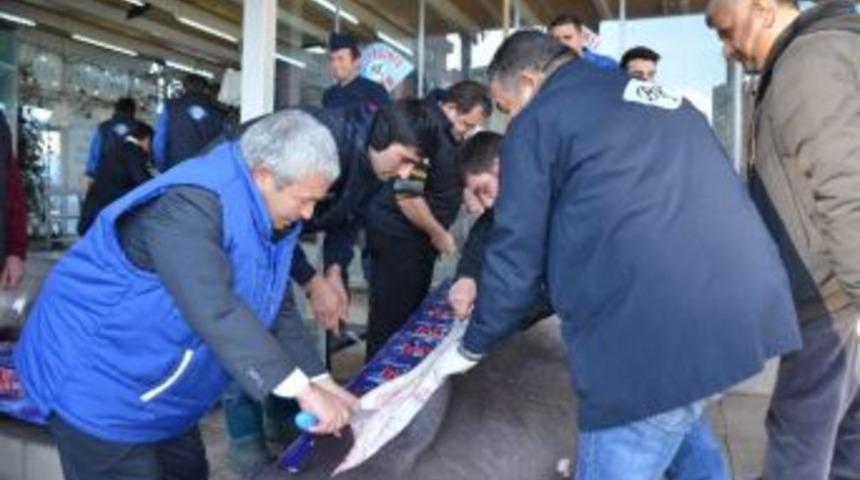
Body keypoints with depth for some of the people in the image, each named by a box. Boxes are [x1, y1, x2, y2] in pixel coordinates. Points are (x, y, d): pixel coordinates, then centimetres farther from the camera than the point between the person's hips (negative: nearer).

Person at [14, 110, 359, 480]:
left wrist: (319, 379, -4)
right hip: (94, 379, -8)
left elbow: (276, 310, 4)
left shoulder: (268, 217, -2)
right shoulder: (191, 203, -30)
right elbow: (215, 311, -40)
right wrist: (302, 389, -39)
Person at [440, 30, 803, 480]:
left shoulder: (539, 119, 3)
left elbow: (516, 254, 0)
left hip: (651, 330, -8)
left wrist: (471, 347, 14)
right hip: (745, 301, 9)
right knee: (679, 426, 31)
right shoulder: (664, 98, 25)